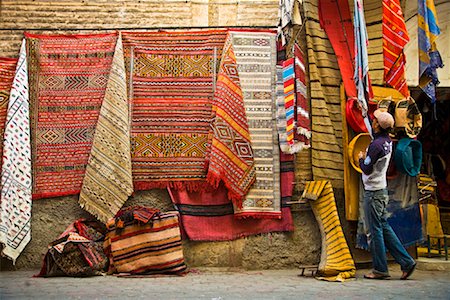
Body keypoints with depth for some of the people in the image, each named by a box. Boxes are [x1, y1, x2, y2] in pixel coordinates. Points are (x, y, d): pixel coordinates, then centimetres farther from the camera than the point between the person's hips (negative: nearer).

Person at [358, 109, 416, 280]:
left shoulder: (376, 144, -20)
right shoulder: (387, 141, 7)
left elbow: (367, 169, -18)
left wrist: (361, 158, 0)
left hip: (373, 192, -9)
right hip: (382, 190, 9)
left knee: (375, 231, -2)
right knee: (384, 227, 13)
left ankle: (380, 269, 5)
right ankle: (406, 262, 13)